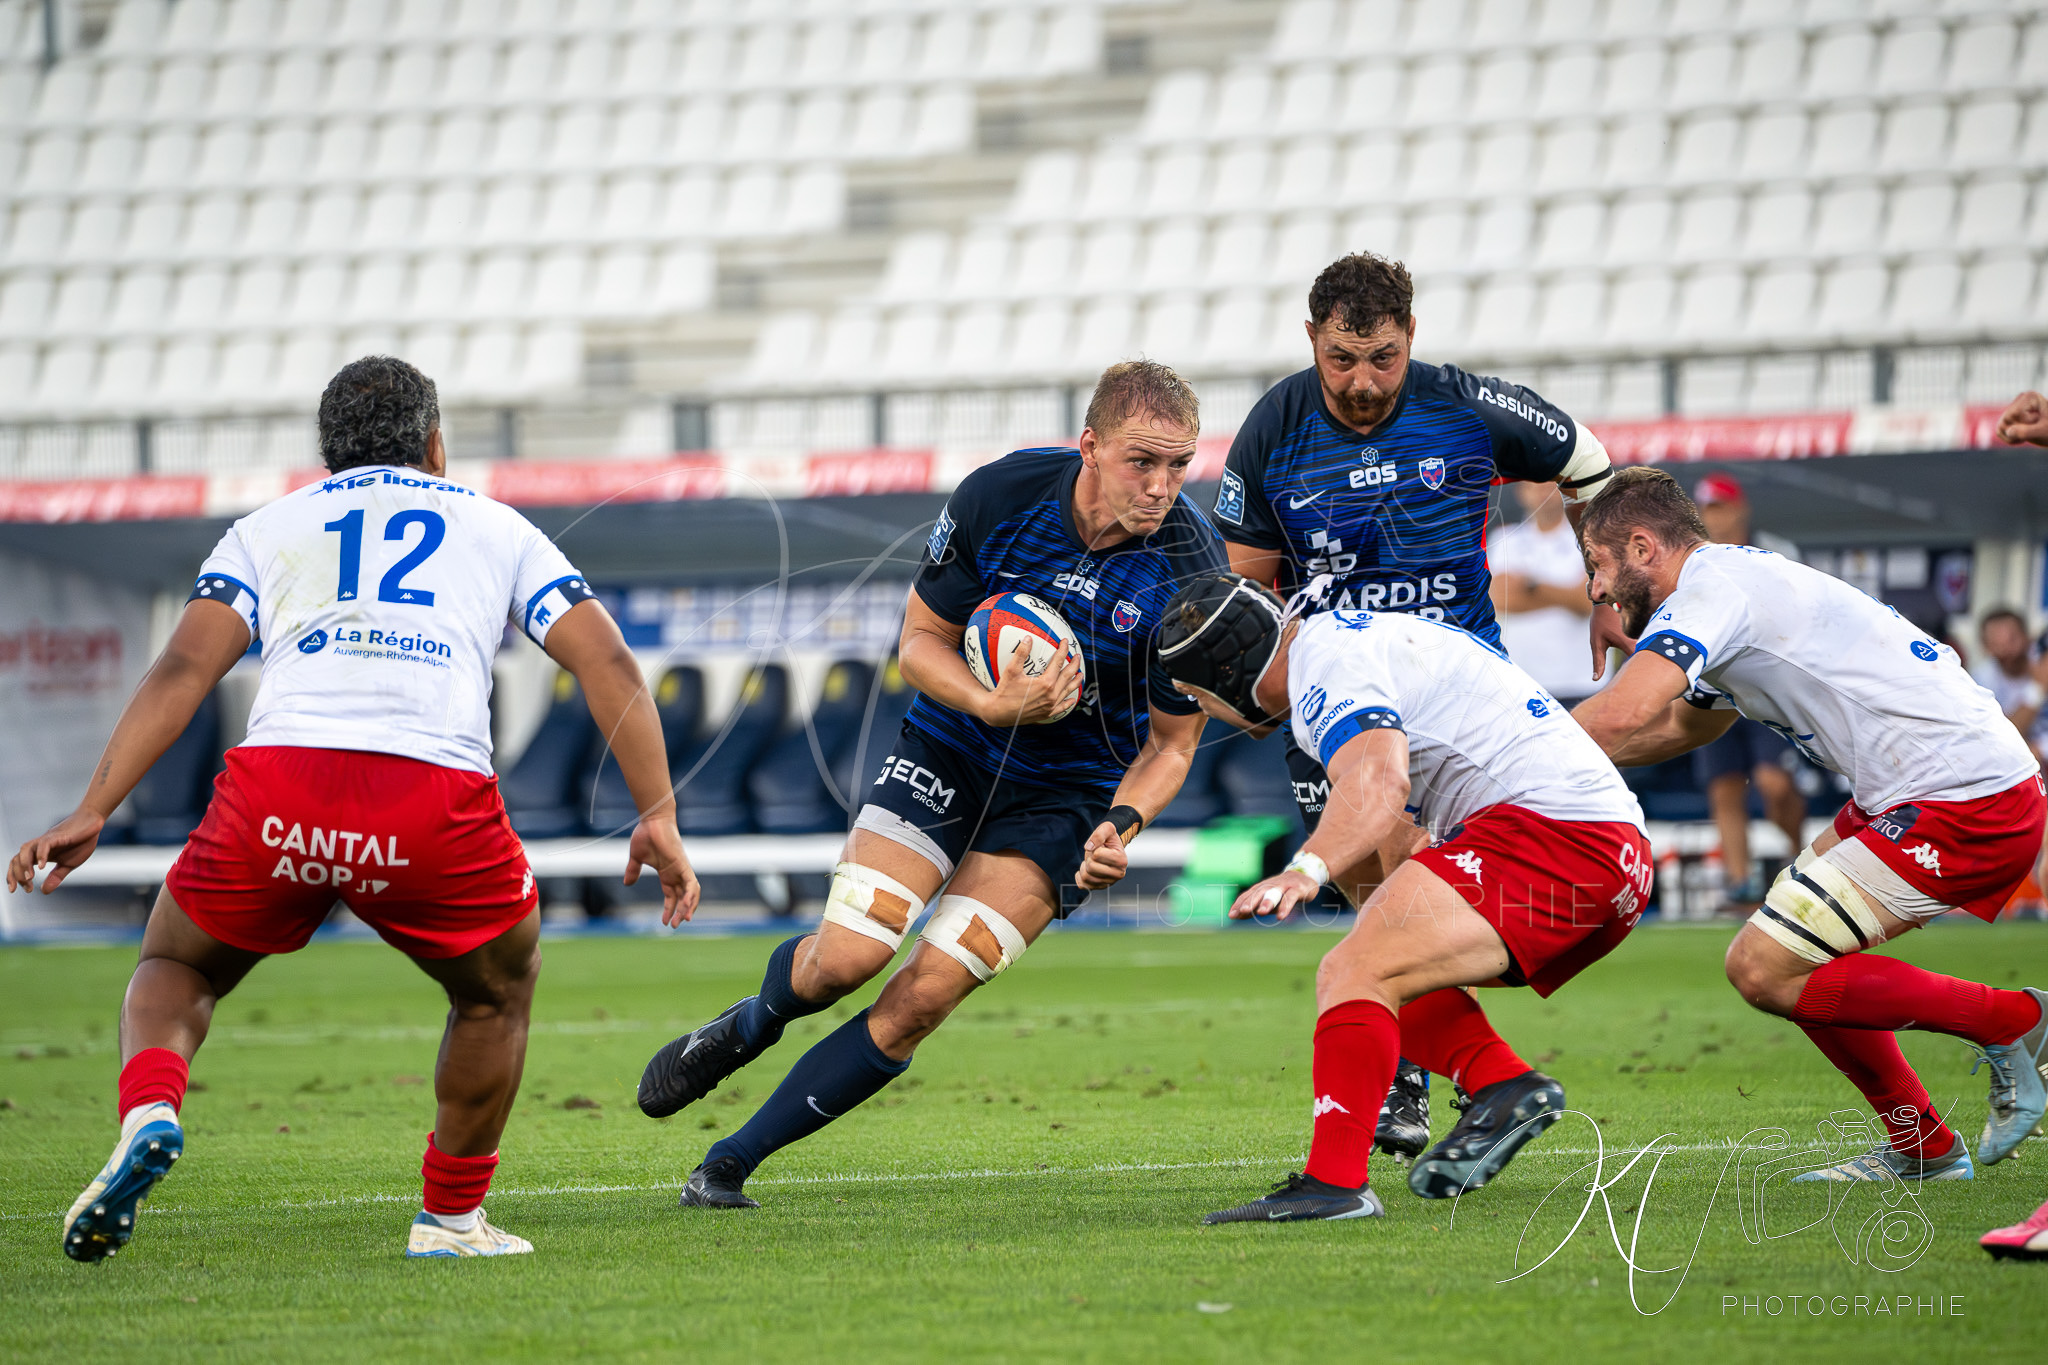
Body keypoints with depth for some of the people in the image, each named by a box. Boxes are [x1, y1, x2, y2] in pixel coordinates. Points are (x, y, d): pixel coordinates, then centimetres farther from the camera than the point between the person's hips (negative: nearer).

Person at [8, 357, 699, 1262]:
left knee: (175, 969, 25)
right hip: (437, 798, -1)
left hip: (276, 786, 1)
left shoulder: (266, 528, 25)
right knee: (498, 987, 29)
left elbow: (185, 665, 10)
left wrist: (91, 812, 5)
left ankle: (147, 1114, -4)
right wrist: (658, 815, 13)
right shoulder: (497, 527, 27)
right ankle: (452, 1216, 30)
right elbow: (606, 660, 15)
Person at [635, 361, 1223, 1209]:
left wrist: (1122, 824, -24)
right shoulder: (997, 496, -18)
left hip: (1069, 790, -1)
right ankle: (748, 1029, 24)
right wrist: (995, 704, -26)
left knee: (924, 996, -13)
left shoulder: (1190, 568, -19)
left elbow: (1173, 741, -6)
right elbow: (921, 641, -6)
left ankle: (734, 1162, 0)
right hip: (950, 752, 1)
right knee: (846, 957, -13)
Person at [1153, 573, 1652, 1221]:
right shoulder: (1350, 635, 25)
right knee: (1381, 967, 19)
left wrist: (1307, 869, -41)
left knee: (1355, 971, -20)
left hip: (1549, 825, -11)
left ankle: (1334, 1181, -31)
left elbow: (1378, 781, -28)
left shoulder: (1327, 659, -7)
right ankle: (1504, 1084, 2)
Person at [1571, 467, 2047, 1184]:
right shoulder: (1744, 579, 21)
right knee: (1797, 949, 16)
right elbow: (1681, 726, 36)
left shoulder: (1711, 587, -11)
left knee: (1762, 967, -9)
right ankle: (1921, 1146, 18)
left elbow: (1625, 717, -26)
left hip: (1965, 808, -10)